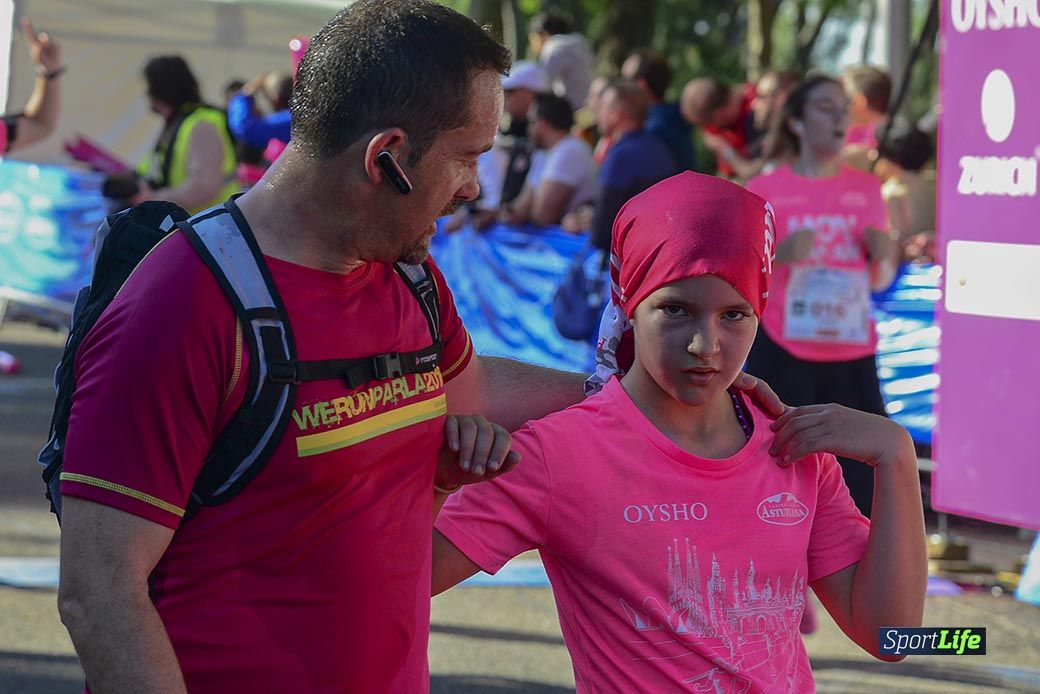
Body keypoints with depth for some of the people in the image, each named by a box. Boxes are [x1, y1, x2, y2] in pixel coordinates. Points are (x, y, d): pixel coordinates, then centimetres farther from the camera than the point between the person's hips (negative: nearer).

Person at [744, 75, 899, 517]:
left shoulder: (865, 189, 11)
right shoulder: (765, 191, 1)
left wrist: (884, 254, -4)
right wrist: (781, 253, -17)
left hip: (851, 353, 3)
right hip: (783, 353, -3)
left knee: (865, 472, -4)